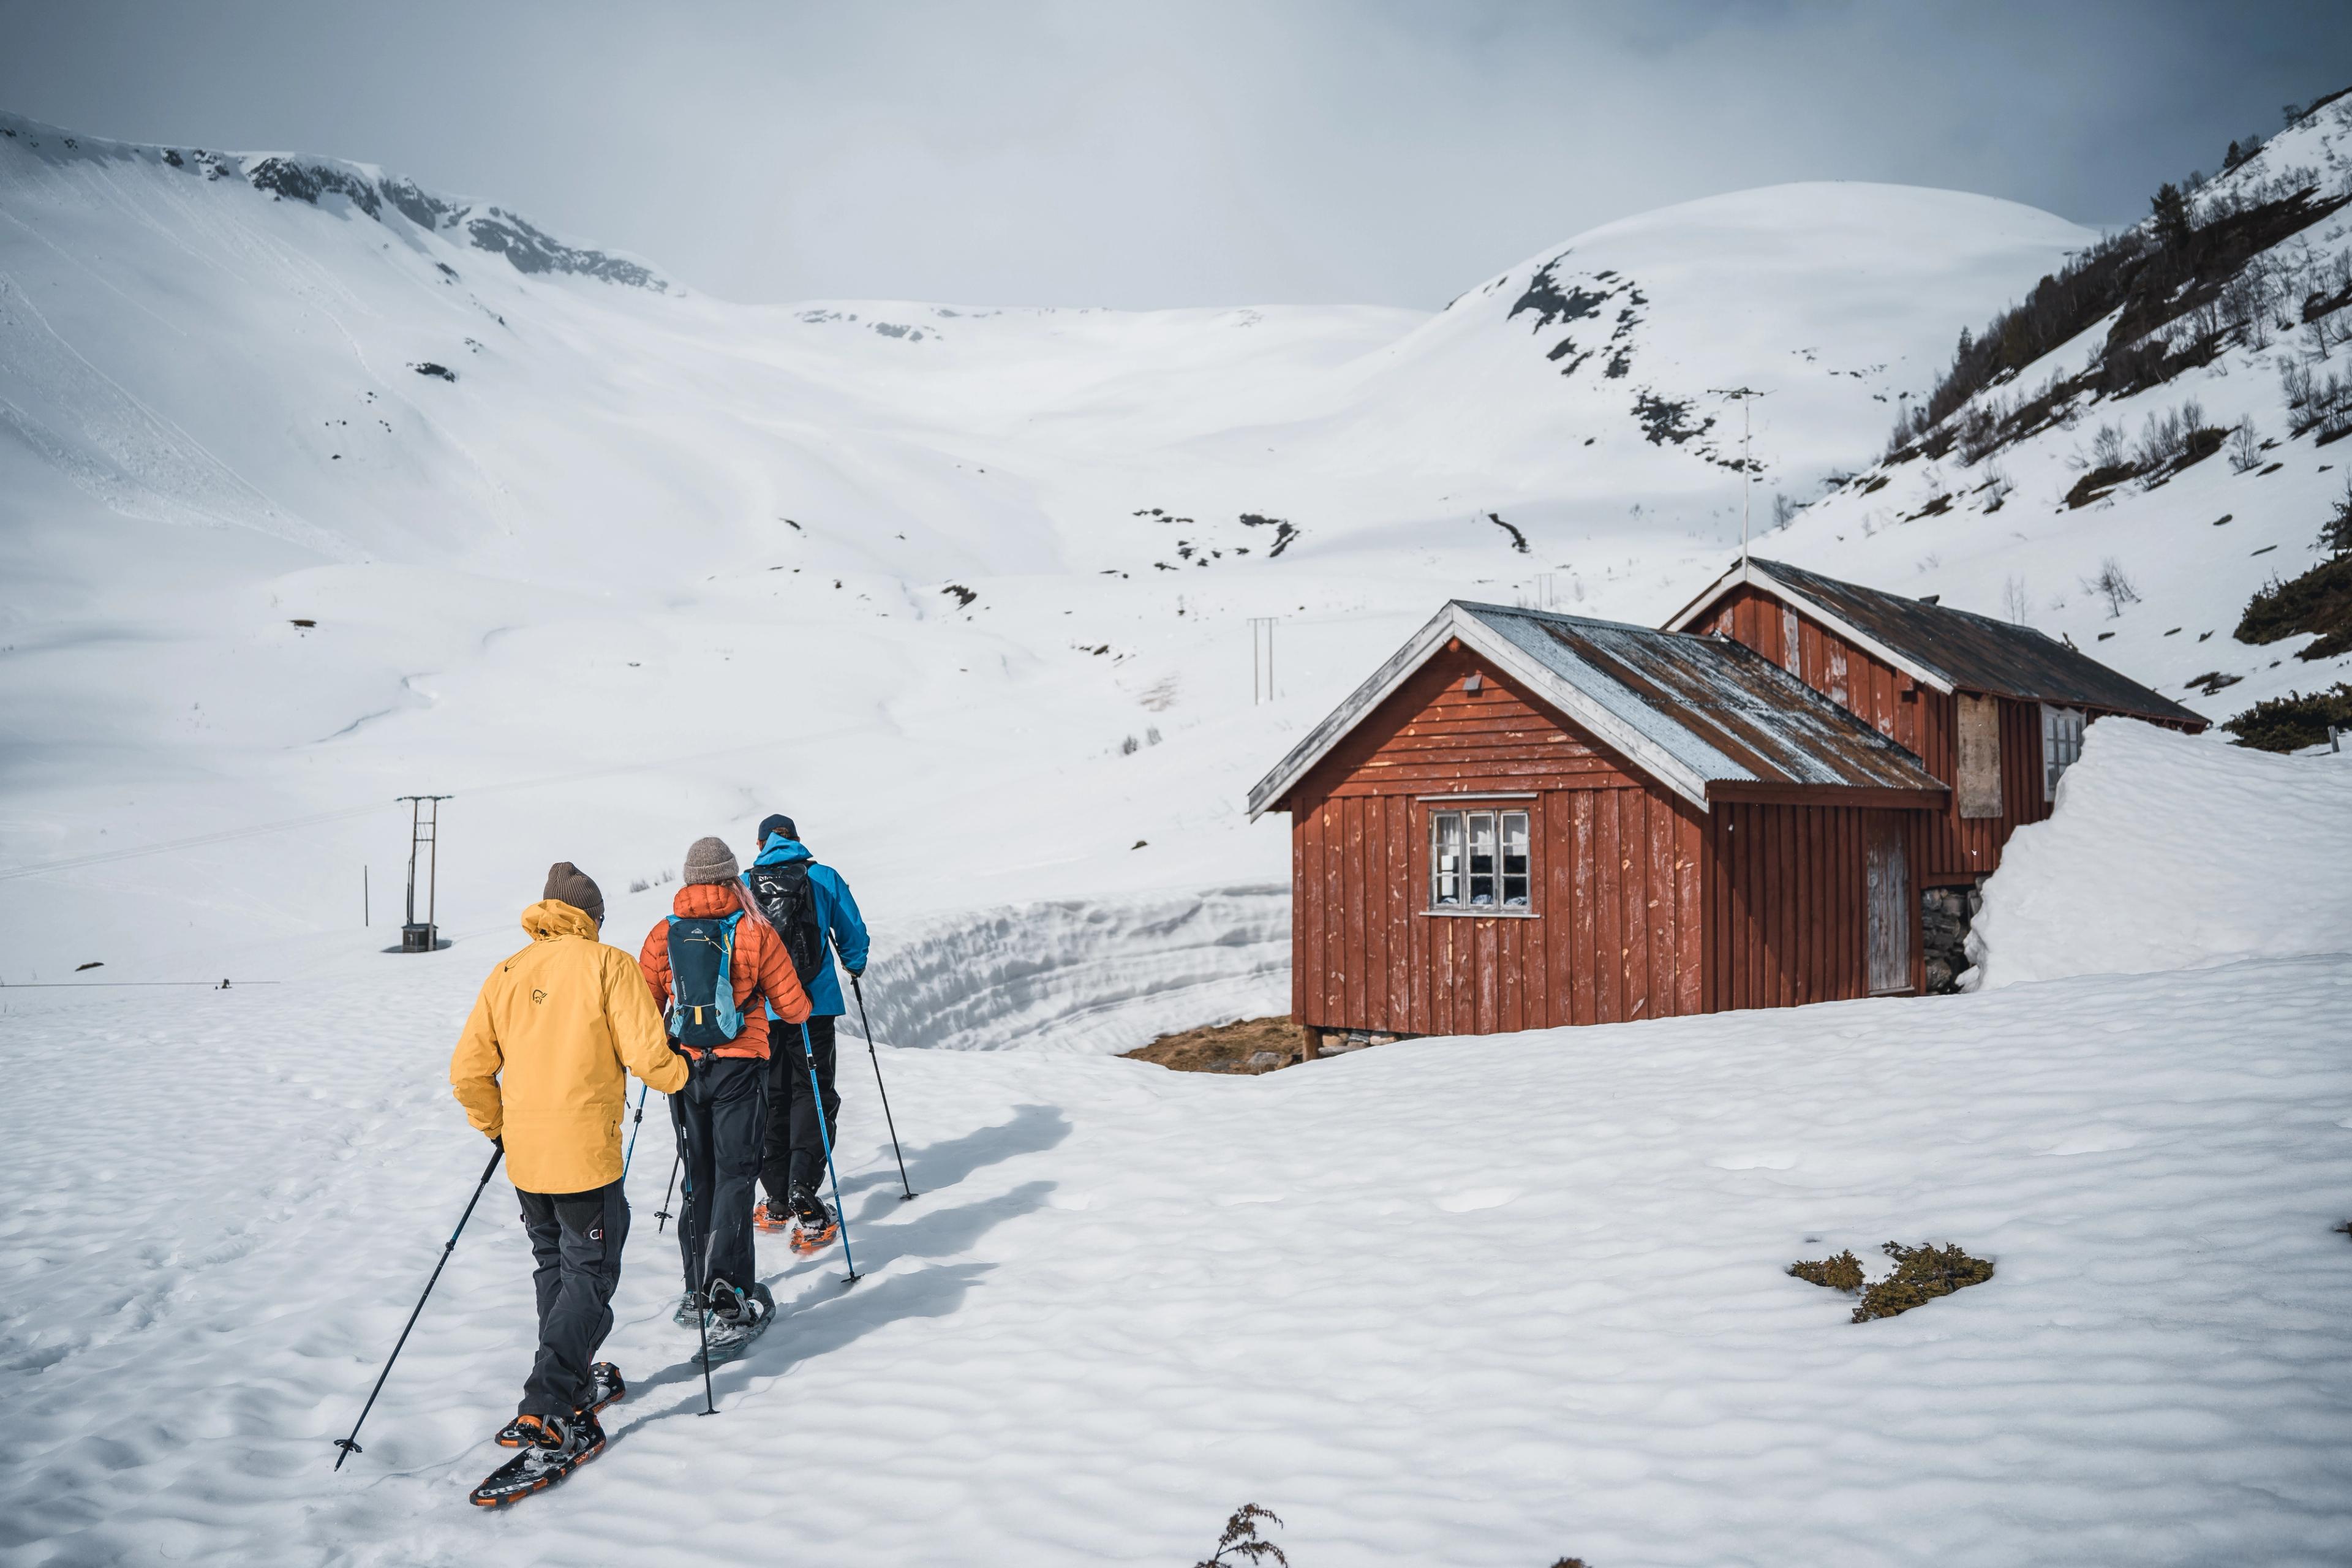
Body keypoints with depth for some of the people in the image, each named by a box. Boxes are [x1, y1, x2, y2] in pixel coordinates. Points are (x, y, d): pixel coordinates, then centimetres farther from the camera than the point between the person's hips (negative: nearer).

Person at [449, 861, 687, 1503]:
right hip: (587, 1154, -5)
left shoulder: (506, 976, 7)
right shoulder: (609, 966, -7)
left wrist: (495, 1127, 24)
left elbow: (468, 1073, 7)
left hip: (525, 1156, 5)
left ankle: (576, 1383, 35)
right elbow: (646, 1056, -14)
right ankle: (543, 1416, -9)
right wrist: (680, 1074, 8)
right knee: (589, 1277, 1)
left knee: (553, 1267, 22)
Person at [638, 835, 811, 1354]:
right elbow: (793, 1008, -2)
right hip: (740, 1067, -3)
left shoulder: (663, 935, 0)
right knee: (734, 1177, -1)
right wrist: (799, 1007, 21)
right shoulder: (756, 932, -7)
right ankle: (730, 1302, -10)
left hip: (684, 1066, 3)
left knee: (699, 1178, 17)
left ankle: (698, 1291, 23)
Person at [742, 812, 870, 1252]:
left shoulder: (742, 885, 3)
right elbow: (854, 934, 8)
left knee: (770, 1100, 13)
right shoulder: (825, 879, 1)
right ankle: (804, 1196, -14)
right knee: (813, 1096, 4)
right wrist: (855, 966, 30)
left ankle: (778, 1202, 16)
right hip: (813, 1005, -1)